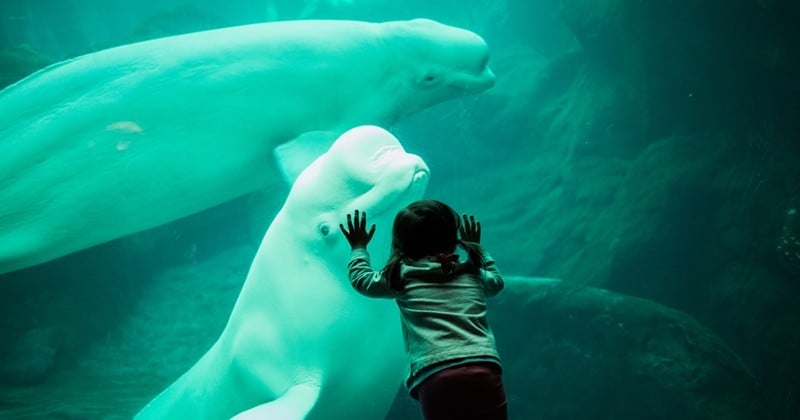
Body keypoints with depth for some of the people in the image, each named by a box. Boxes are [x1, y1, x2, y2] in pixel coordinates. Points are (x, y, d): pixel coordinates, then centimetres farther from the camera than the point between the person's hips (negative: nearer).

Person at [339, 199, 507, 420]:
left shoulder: (402, 276, 13)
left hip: (435, 378, -2)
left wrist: (359, 248, 49)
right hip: (484, 370, 2)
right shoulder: (472, 273, 21)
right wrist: (475, 247, 58)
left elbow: (361, 279, 30)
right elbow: (496, 280, 45)